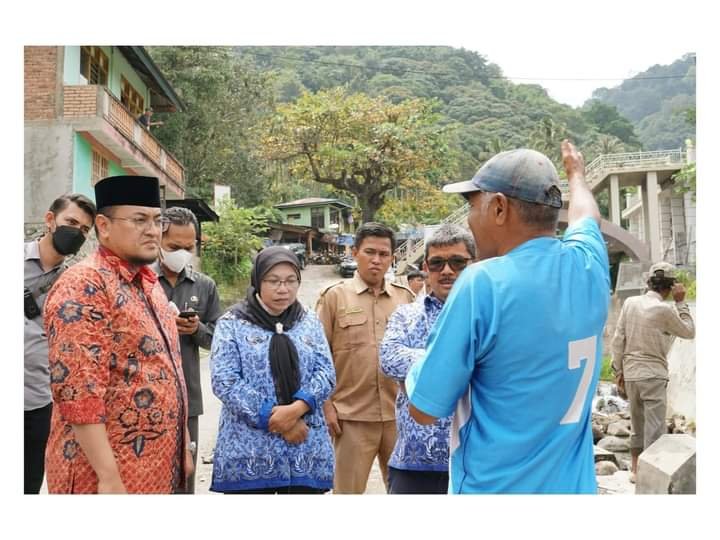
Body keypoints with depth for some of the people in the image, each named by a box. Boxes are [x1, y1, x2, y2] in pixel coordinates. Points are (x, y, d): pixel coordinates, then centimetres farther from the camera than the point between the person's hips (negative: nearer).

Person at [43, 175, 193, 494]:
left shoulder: (149, 282, 12)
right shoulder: (84, 285, -16)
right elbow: (77, 391, -23)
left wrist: (182, 446, 16)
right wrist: (109, 478, -24)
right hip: (106, 474, -8)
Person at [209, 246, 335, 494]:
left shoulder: (309, 322, 11)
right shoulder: (232, 323, 0)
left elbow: (326, 373, 3)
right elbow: (224, 381, -8)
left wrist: (297, 408, -15)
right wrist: (273, 417, -14)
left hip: (306, 448, 3)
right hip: (250, 450, -3)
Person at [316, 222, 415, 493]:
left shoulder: (406, 297, 8)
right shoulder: (334, 296, 0)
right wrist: (326, 406, -6)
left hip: (399, 413, 3)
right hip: (352, 415, -2)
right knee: (347, 489, 8)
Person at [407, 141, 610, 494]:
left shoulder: (484, 283, -22)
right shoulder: (588, 265, -5)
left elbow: (424, 410, -16)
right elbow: (585, 216, 20)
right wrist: (575, 173, 39)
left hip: (496, 487, -5)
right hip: (573, 484, 6)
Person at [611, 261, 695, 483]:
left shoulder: (630, 302, 1)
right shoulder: (664, 310, -14)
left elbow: (618, 340, 3)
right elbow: (689, 332, 3)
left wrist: (619, 370, 11)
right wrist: (681, 302, 2)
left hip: (630, 373, 6)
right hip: (653, 375, -6)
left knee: (637, 425, 18)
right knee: (655, 427, 0)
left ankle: (635, 470, 27)